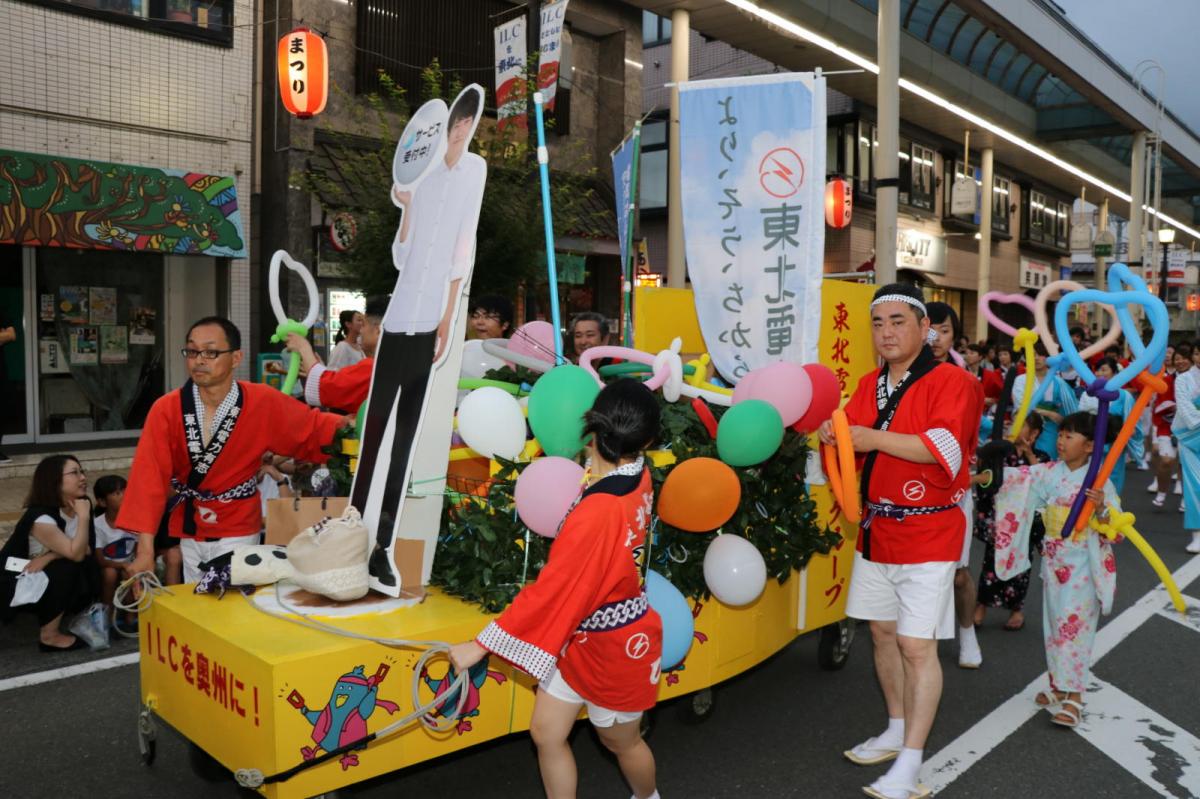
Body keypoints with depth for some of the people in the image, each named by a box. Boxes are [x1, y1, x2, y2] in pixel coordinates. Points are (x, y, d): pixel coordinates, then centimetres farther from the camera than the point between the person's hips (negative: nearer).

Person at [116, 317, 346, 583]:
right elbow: (150, 477, -20)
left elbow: (315, 428, -4)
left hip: (238, 534, -2)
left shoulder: (263, 403, -13)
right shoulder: (165, 409, -14)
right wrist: (145, 548, -27)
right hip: (187, 534, 2)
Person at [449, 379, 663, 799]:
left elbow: (550, 591, -30)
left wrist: (480, 645, -22)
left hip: (612, 645, -8)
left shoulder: (598, 513, -36)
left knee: (621, 740, 20)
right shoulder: (638, 477, -12)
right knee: (546, 732, 14)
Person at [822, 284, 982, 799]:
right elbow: (853, 440, 10)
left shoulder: (951, 382, -12)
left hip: (927, 534, -7)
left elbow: (945, 448, -25)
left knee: (917, 645, -5)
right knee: (882, 632, 15)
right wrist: (834, 437, -13)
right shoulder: (869, 386, 11)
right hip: (876, 529, 7)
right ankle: (896, 731, 33)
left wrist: (874, 438, -28)